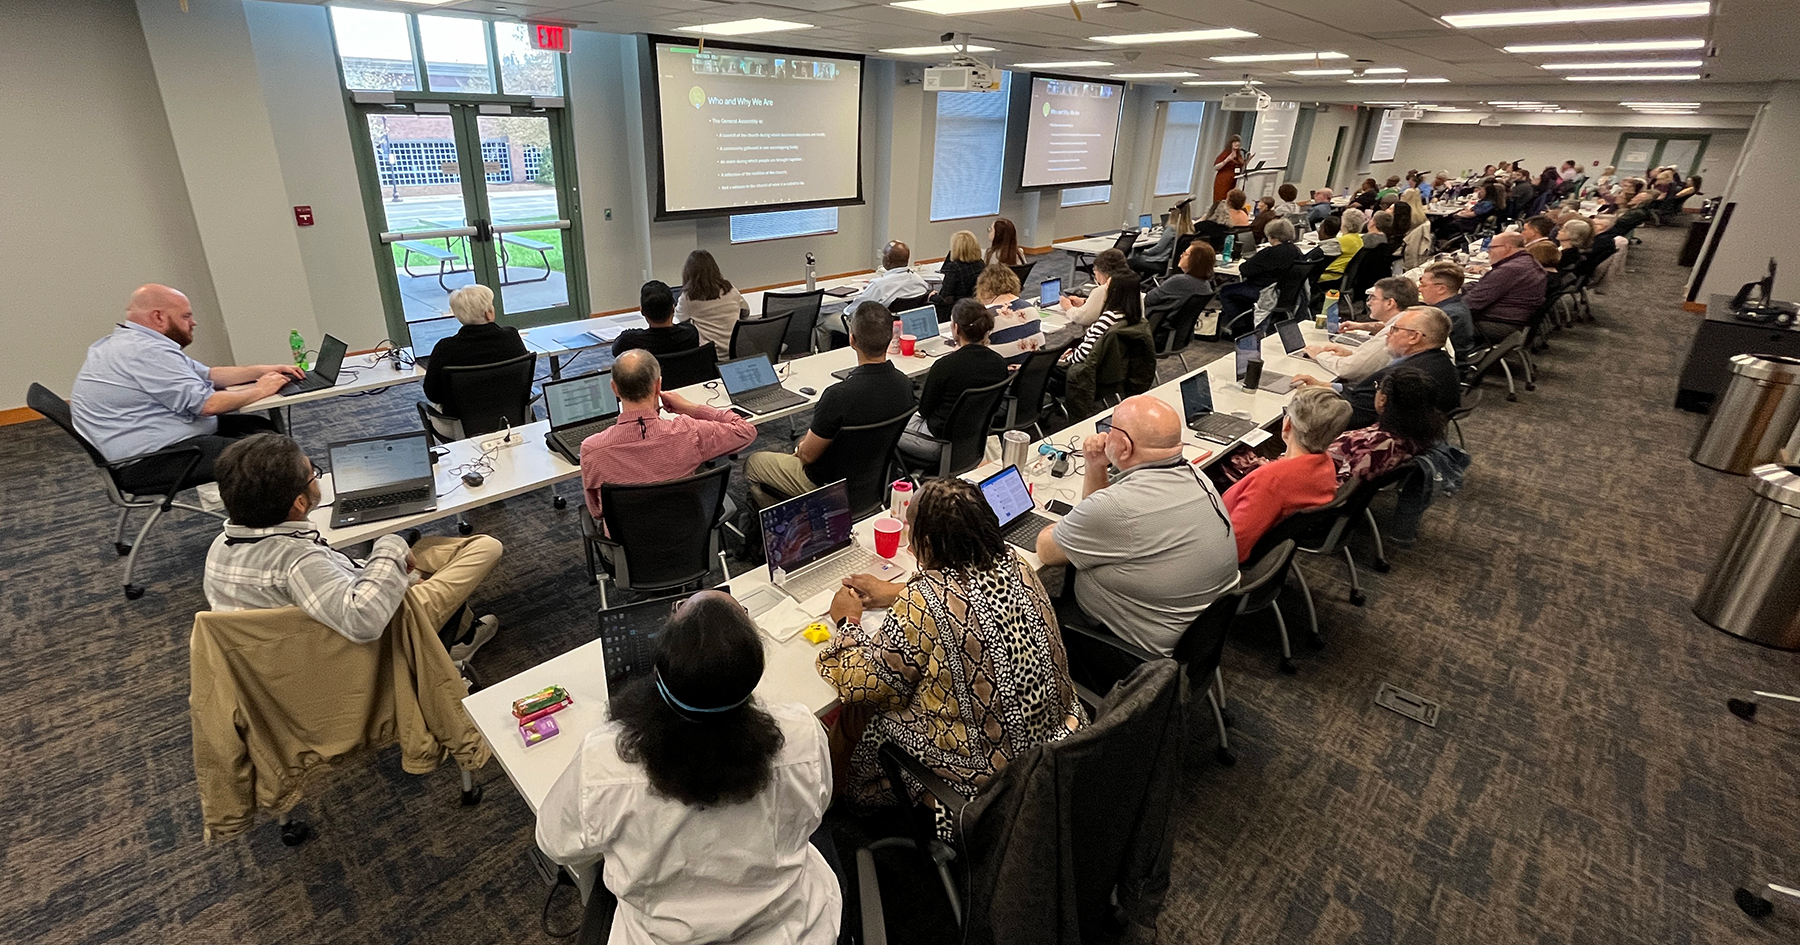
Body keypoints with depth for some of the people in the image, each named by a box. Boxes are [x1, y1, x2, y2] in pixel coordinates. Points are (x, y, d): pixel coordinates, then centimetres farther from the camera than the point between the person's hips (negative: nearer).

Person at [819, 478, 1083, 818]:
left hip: (990, 765, -6)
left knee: (880, 713, 13)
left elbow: (864, 686, -12)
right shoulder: (1014, 564, -7)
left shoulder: (922, 604, -26)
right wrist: (898, 594, 18)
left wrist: (848, 622, 3)